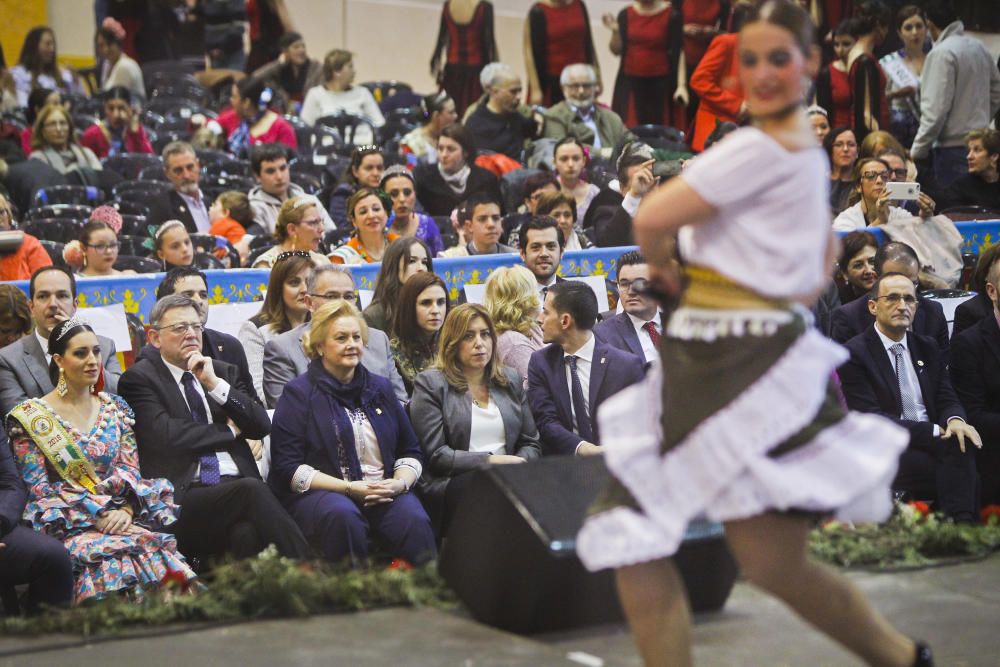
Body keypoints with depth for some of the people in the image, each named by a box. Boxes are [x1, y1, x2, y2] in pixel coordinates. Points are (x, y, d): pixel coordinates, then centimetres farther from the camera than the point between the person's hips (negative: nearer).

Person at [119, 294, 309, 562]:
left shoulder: (224, 372, 23)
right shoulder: (139, 379, 6)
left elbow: (262, 425, 11)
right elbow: (166, 436, -9)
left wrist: (215, 384, 0)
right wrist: (230, 430, 5)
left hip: (237, 485, 4)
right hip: (184, 497, -4)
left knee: (246, 534, -32)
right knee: (251, 490, -33)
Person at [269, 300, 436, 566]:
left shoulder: (380, 387, 20)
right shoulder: (299, 393, 5)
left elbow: (411, 452, 22)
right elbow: (288, 468, -3)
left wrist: (401, 483, -2)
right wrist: (349, 488, -12)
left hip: (386, 494, 3)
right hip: (319, 494, -3)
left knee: (415, 520, -31)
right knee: (343, 517, -39)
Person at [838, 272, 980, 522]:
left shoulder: (928, 348, 19)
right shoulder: (854, 353, -3)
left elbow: (947, 399, 13)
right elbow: (870, 418, -11)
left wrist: (955, 420, -14)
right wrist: (933, 431, -14)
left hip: (932, 444, 5)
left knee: (961, 443, -31)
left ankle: (960, 523, -36)